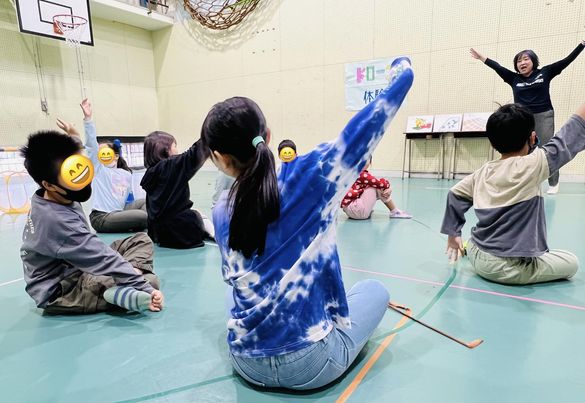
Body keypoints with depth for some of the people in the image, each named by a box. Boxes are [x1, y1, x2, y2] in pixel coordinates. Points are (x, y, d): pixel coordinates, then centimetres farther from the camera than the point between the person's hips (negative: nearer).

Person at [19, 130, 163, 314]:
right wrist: (146, 289, -25)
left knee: (141, 240, 3)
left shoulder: (59, 201, -2)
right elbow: (103, 260, -29)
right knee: (149, 281, -22)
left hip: (72, 270, 10)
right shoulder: (57, 221, -30)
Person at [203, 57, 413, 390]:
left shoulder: (221, 212, -5)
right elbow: (369, 124, -11)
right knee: (375, 289, 23)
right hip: (310, 365, -3)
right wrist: (403, 69, 8)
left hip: (246, 363, 3)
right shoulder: (308, 177, -18)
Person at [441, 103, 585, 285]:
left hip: (477, 258, 7)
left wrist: (453, 234, 21)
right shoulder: (532, 166, -16)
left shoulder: (483, 172, 1)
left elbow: (455, 194, 12)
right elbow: (569, 138, -9)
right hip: (510, 269, -7)